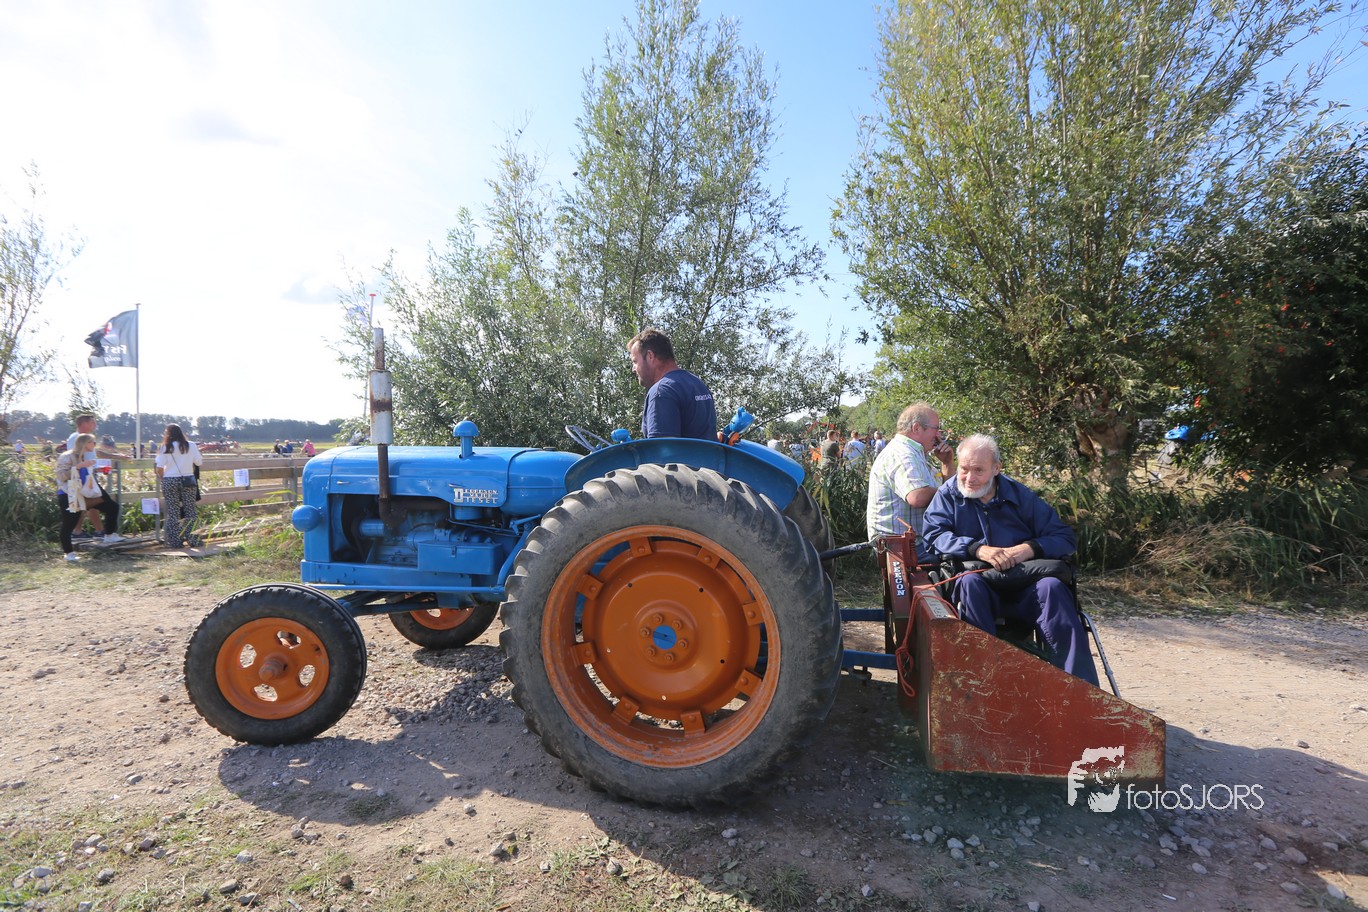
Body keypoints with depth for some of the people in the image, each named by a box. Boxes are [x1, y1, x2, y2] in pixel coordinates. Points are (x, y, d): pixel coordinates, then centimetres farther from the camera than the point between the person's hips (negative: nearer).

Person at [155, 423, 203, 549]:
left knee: (173, 512, 5)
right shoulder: (190, 445, 0)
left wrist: (162, 477, 11)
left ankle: (175, 541, 5)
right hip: (188, 480, 1)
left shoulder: (165, 447, -3)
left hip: (170, 481, -1)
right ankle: (193, 539, 5)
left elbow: (159, 468, -7)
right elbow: (199, 462, 2)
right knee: (190, 511, 6)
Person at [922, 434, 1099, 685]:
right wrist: (977, 549, -25)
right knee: (970, 582, -33)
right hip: (978, 590, -1)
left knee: (1051, 586, -28)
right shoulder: (948, 493, 6)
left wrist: (1030, 548, -17)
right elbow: (934, 534, -10)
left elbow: (1066, 539, 4)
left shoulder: (1020, 496, 7)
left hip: (1025, 592, 2)